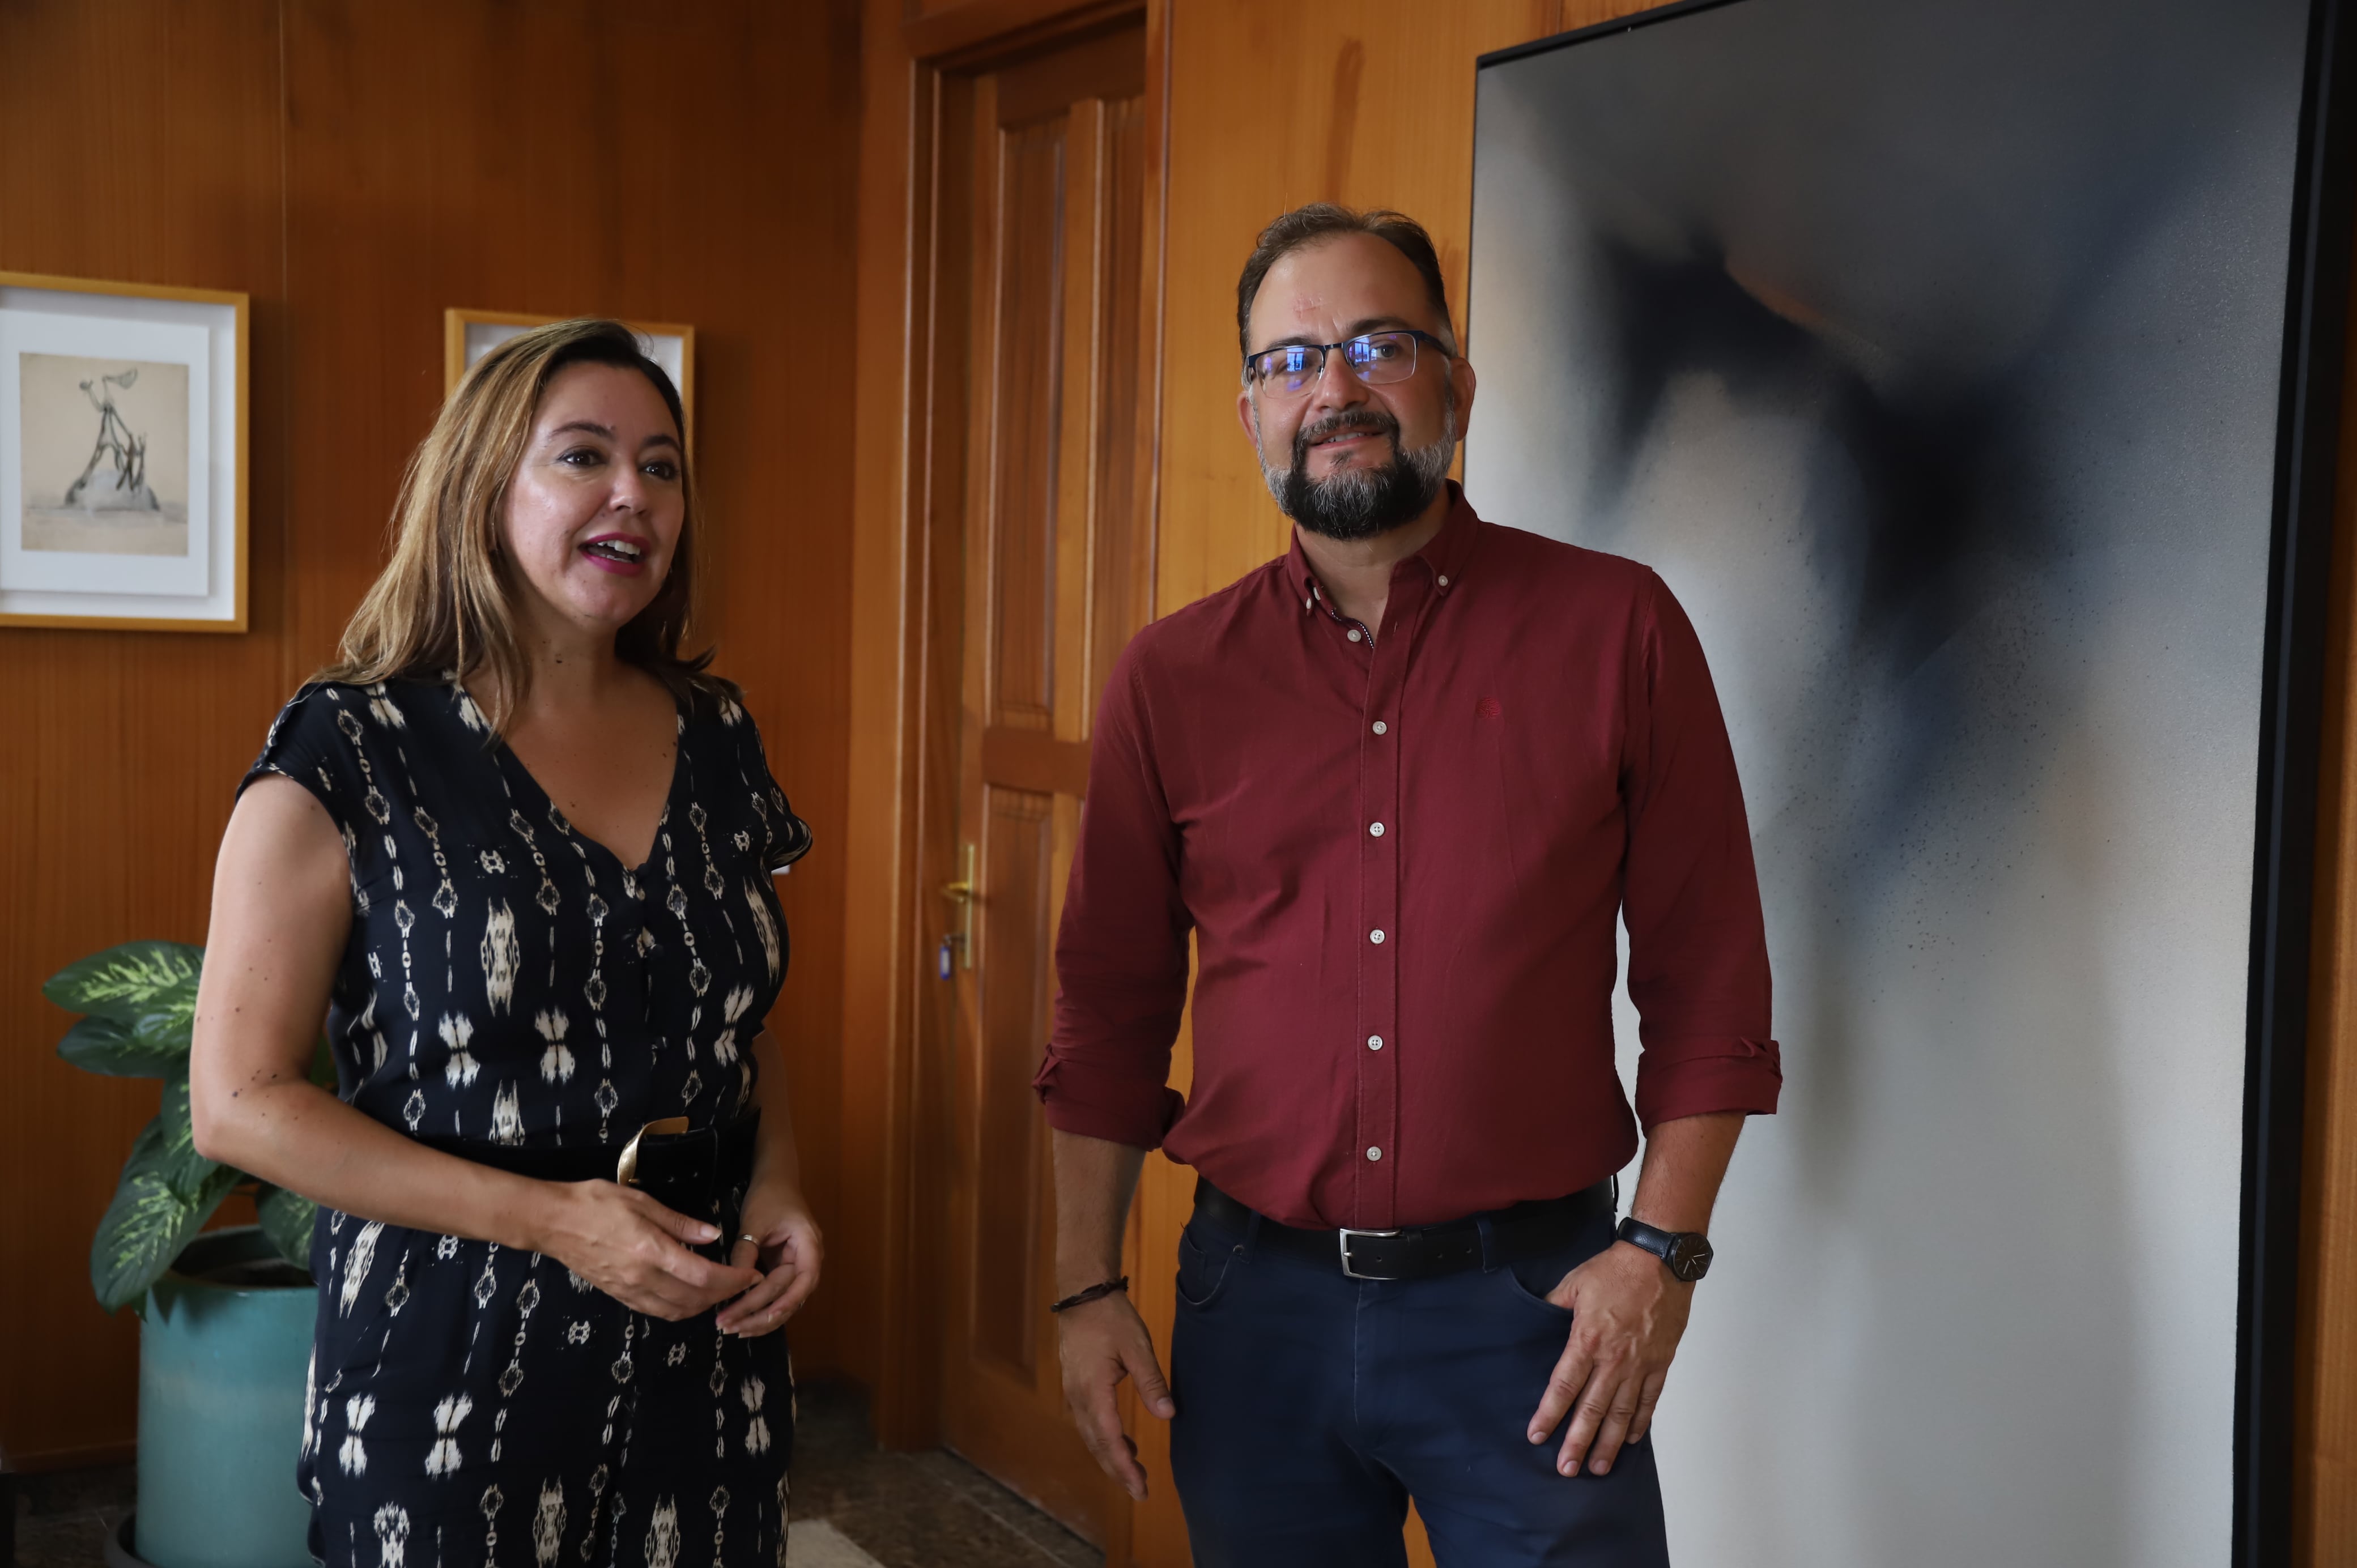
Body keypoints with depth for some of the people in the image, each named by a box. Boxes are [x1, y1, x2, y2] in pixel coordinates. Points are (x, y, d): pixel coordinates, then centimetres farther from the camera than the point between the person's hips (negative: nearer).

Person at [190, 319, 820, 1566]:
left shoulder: (716, 738, 5)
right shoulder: (349, 756, -9)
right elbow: (239, 1101, -10)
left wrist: (777, 1182, -3)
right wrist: (549, 1219, -17)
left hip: (703, 1352, 5)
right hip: (449, 1361, -4)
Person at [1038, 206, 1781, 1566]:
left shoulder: (1615, 629, -2)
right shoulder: (1173, 678, 4)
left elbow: (1710, 977, -1)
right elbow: (1113, 1011, 9)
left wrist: (1662, 1247, -7)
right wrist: (1088, 1285, 6)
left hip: (1524, 1303, -2)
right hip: (1258, 1297, 2)